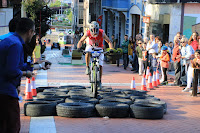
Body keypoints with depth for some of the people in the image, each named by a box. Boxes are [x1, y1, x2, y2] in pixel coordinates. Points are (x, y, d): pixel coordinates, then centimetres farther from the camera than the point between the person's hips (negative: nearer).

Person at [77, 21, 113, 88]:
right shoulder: (88, 33, -24)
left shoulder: (102, 33, -27)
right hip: (91, 46, 0)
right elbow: (81, 41, -18)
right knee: (87, 53, -38)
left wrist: (111, 49, -39)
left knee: (100, 65, -9)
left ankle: (100, 81, 6)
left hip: (99, 48, 0)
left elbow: (109, 42, -22)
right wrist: (78, 47, -38)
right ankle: (87, 67, -16)